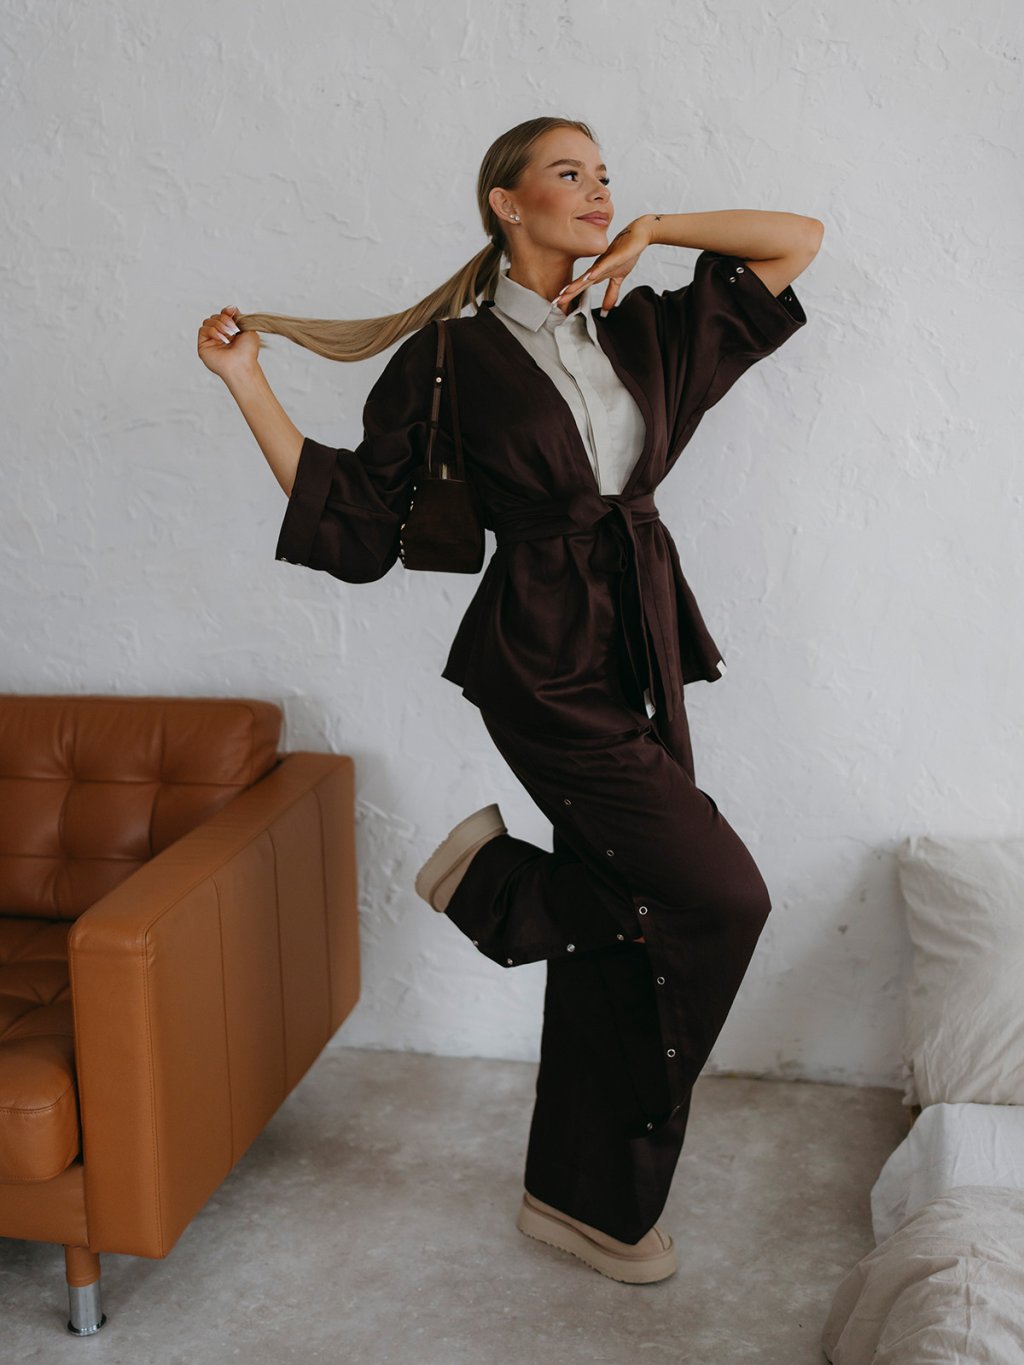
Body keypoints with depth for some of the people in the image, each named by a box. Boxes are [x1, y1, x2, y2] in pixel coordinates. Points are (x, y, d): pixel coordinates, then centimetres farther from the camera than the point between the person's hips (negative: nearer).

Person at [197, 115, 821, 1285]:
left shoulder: (644, 331, 11)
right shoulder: (451, 360, -2)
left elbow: (799, 237, 15)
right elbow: (350, 509, 0)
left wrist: (653, 230, 5)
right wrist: (248, 385, -6)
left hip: (641, 652, 6)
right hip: (544, 663, -6)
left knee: (617, 939, 9)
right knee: (721, 896, -12)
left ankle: (581, 1198, 25)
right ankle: (492, 884, 10)